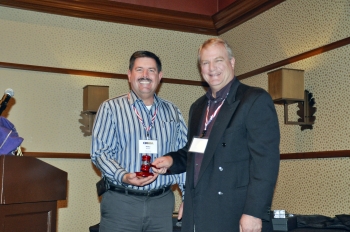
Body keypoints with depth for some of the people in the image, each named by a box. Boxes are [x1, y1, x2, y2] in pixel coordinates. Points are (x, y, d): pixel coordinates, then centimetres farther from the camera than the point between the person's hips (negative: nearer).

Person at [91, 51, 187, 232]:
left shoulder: (172, 112, 11)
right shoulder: (110, 108, 1)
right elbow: (100, 152, -5)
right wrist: (123, 176, -21)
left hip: (162, 203, 3)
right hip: (120, 202, -2)